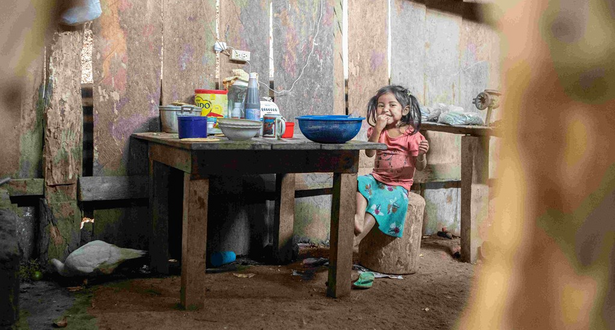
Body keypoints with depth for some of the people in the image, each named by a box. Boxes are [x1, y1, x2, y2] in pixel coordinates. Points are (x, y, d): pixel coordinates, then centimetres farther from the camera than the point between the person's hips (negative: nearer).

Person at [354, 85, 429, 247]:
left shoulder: (411, 134, -5)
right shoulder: (376, 130, 7)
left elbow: (420, 166, -6)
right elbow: (370, 153, -9)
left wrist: (421, 154, -29)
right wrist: (377, 129, -17)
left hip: (398, 185, -4)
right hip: (377, 178, 4)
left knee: (384, 198, -30)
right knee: (360, 182, -25)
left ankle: (357, 237, -39)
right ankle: (359, 217, -45)